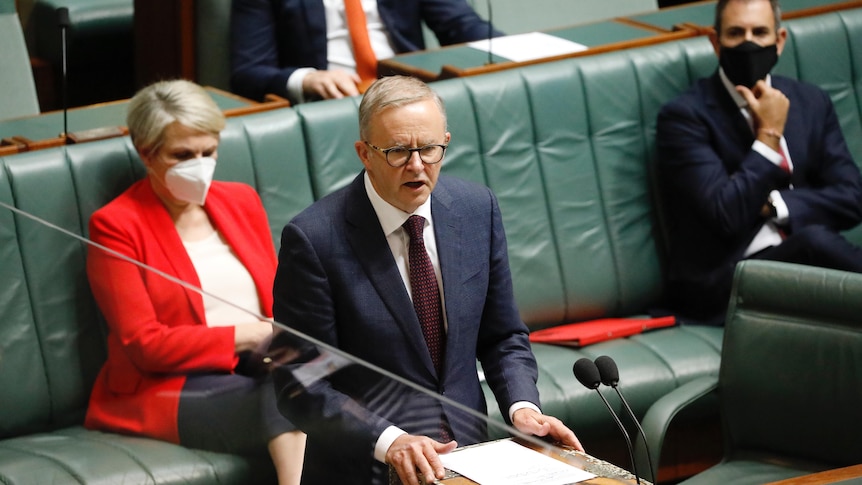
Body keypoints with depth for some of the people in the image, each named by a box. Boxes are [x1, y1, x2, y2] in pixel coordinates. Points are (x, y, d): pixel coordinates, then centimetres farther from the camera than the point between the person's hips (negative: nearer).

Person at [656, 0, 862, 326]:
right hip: (721, 284, -4)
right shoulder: (684, 116, -3)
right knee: (813, 241, -33)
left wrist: (773, 205, -6)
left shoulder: (812, 103, 14)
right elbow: (726, 216, -13)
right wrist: (769, 135, -10)